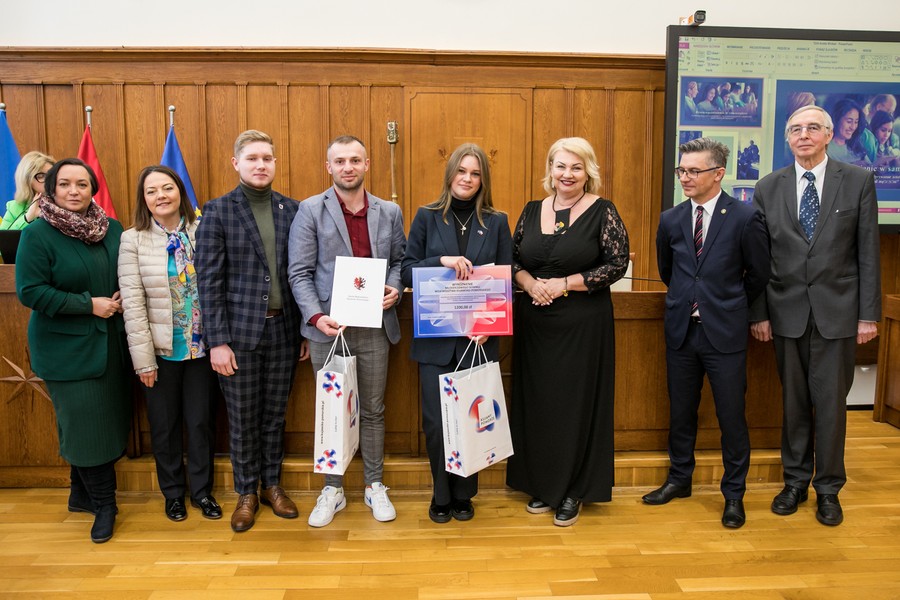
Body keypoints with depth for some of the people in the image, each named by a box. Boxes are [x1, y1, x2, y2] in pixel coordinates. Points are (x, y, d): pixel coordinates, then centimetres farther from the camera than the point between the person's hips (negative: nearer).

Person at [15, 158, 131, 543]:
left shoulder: (112, 230, 5)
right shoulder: (38, 234, -9)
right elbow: (30, 292, -13)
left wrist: (121, 298, -5)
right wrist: (89, 304, -17)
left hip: (111, 344, 5)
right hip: (66, 349, -5)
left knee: (110, 421, 11)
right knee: (84, 425, -2)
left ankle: (82, 494, 32)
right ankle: (103, 504, 16)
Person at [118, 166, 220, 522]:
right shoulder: (133, 240, -6)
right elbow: (132, 303, -8)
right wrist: (143, 359, -10)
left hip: (201, 347, 1)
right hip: (160, 350, -1)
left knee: (202, 421, 11)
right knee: (164, 425, 13)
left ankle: (201, 490, 31)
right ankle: (173, 493, 34)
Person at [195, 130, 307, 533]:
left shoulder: (291, 210, 6)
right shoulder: (218, 211, -3)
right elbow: (209, 279, -6)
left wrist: (306, 330, 4)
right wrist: (217, 340, -11)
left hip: (283, 329, 3)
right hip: (239, 331, -2)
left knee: (274, 413, 14)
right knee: (243, 417, 9)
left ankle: (272, 484, 32)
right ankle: (247, 492, 27)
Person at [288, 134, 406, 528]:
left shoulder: (389, 213, 8)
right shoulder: (311, 210, -1)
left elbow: (399, 259, 15)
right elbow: (300, 272, -5)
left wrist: (394, 288, -6)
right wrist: (315, 316, -18)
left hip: (374, 327, 2)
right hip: (328, 327, -2)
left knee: (373, 410, 12)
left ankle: (375, 487, 27)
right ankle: (332, 490, 25)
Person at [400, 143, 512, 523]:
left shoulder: (496, 222, 8)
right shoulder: (427, 217, 6)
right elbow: (407, 271, 0)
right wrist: (443, 261, -18)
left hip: (479, 338, 1)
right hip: (435, 338, -1)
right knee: (436, 421, -1)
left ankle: (464, 495, 24)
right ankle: (441, 496, 20)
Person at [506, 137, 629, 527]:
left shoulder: (602, 212, -4)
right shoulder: (532, 211, 8)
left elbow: (618, 263, -9)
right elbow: (512, 258, 11)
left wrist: (565, 283, -15)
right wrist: (530, 283, -10)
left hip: (583, 323, -4)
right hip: (535, 322, 4)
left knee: (577, 403, 3)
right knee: (536, 401, 9)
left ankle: (572, 493, 18)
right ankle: (542, 484, 25)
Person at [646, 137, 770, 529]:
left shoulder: (745, 218, -8)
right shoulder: (670, 220, 3)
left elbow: (759, 275, 3)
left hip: (725, 333, -3)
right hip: (681, 330, 4)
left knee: (731, 415, 5)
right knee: (680, 411, 14)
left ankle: (734, 493, 23)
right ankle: (679, 479, 33)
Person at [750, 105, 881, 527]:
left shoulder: (858, 181, 1)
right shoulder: (768, 188, 4)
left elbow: (868, 252, 0)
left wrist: (869, 314, -4)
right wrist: (758, 313, 0)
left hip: (837, 312, -1)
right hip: (787, 313, 1)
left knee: (831, 402, 6)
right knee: (793, 401, 11)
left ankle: (828, 488, 22)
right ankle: (795, 481, 26)